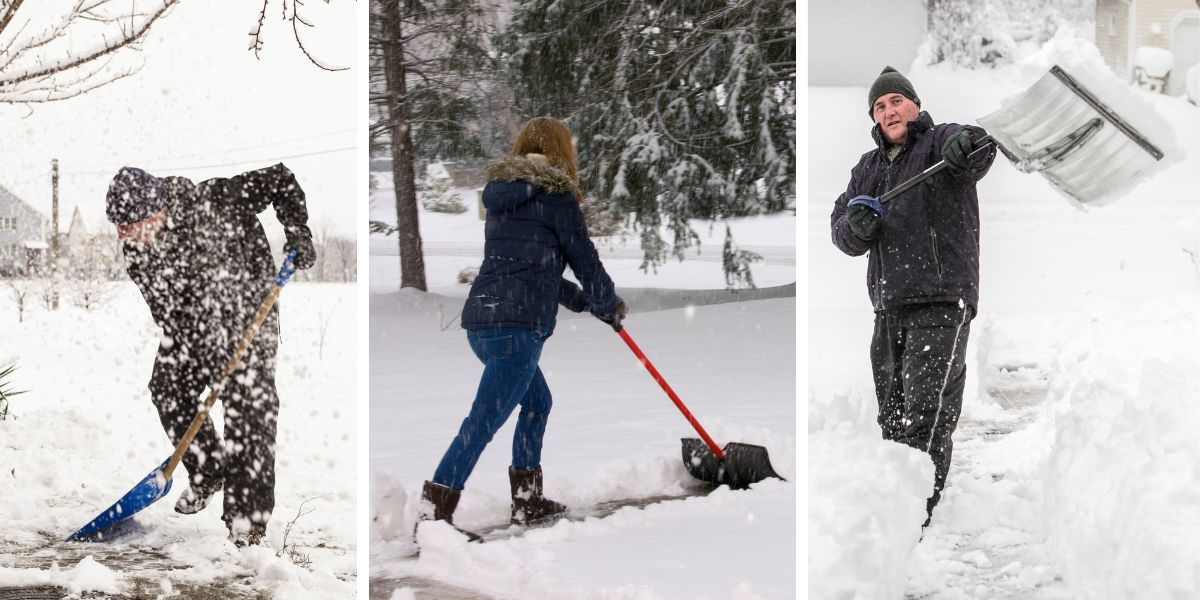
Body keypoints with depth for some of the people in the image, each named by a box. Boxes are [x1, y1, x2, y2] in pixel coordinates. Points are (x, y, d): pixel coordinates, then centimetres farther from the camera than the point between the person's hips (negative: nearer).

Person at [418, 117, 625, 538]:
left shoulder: (503, 195, 21)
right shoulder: (555, 195, -2)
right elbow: (584, 258, 4)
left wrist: (583, 301, 36)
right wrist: (610, 306, 22)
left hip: (481, 318, 9)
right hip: (517, 325, -9)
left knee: (537, 400, 24)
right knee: (485, 420, -11)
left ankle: (528, 501, 29)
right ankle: (433, 513, -16)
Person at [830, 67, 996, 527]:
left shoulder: (940, 142, 2)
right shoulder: (868, 167, 20)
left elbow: (977, 156, -22)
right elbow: (841, 232, 12)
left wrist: (968, 144, -46)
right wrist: (857, 225, -12)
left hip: (942, 303, -7)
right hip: (889, 307, 7)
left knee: (925, 414, -13)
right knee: (892, 415, 11)